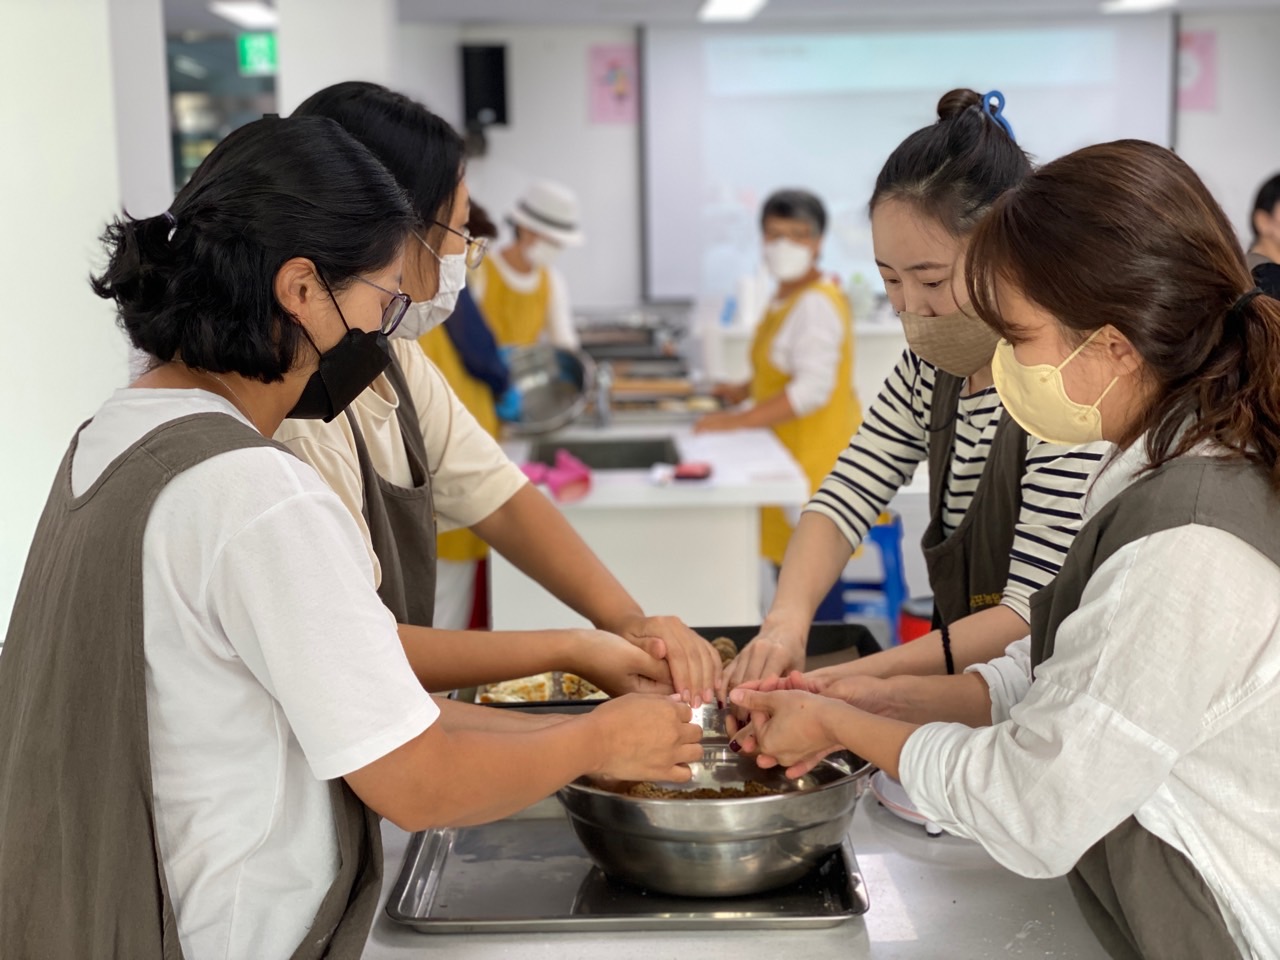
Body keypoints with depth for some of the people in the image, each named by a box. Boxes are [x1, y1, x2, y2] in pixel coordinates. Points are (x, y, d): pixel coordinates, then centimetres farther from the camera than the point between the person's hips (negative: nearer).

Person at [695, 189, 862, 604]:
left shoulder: (817, 305, -17)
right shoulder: (787, 297, 14)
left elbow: (811, 390, -24)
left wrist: (738, 420, -23)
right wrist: (744, 390, 13)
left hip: (817, 460, -10)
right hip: (792, 454, 10)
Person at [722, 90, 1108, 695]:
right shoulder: (931, 367, 6)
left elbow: (1036, 610, -20)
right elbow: (847, 497, 2)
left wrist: (869, 672, -26)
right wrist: (786, 621, -16)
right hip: (964, 687, 6)